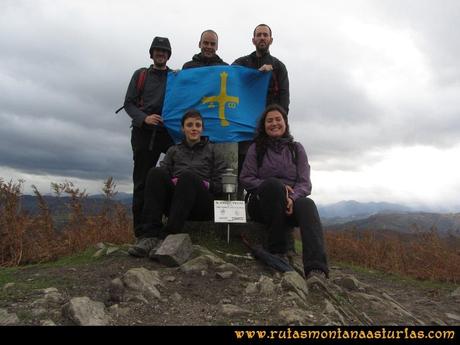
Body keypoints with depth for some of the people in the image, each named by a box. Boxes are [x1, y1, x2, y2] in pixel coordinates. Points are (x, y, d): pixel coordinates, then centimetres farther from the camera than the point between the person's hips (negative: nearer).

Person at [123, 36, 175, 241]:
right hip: (144, 133, 0)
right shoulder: (140, 75, 14)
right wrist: (144, 118, -10)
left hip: (169, 133, 0)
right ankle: (141, 231, 7)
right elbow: (129, 103, 6)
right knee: (142, 181, 0)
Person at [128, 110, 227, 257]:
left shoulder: (212, 150, 17)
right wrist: (171, 182, -10)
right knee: (156, 172, -27)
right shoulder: (173, 150, 23)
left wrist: (205, 184, -10)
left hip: (202, 205, -2)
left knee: (188, 175, -33)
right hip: (174, 203, 2)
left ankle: (169, 235, -40)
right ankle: (151, 234, -35)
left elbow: (221, 184, 8)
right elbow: (162, 175, 11)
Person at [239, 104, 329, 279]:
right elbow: (245, 179, 2)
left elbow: (305, 183, 4)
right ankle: (278, 251, -28)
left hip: (291, 202, 1)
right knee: (273, 184, -35)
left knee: (307, 205, -34)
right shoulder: (256, 148, 11)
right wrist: (278, 187, -13)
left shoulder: (296, 148, 13)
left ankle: (316, 270, -53)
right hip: (262, 204, -1)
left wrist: (292, 197, -20)